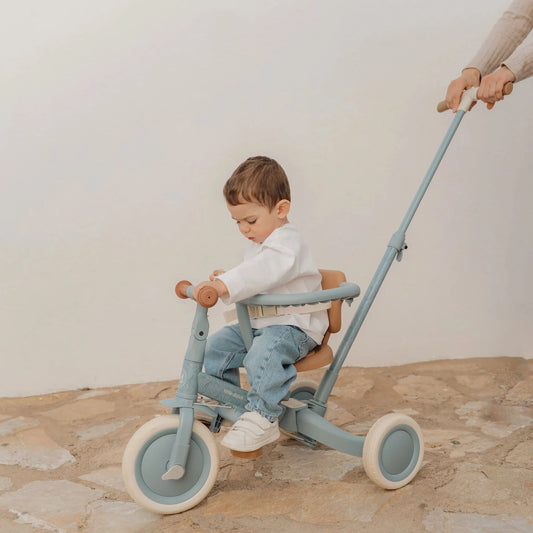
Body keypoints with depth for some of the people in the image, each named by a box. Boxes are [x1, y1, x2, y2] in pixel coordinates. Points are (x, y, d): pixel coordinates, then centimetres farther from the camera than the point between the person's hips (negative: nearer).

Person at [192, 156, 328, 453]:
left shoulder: (287, 244, -19)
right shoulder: (259, 244, 14)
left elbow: (262, 272, -39)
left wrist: (225, 285, -50)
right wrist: (225, 281, 11)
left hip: (294, 328, -10)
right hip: (260, 324, 10)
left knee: (264, 354, -37)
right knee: (215, 346, 3)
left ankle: (262, 420, -26)